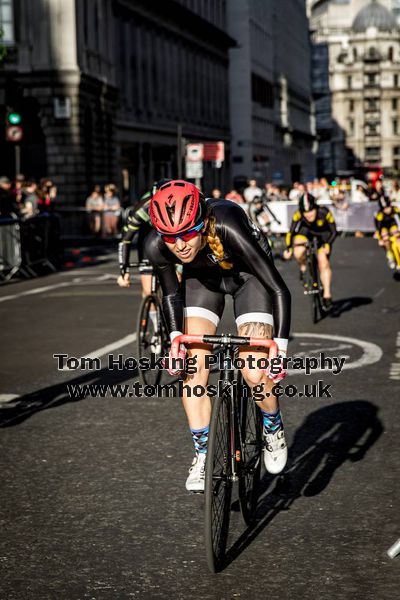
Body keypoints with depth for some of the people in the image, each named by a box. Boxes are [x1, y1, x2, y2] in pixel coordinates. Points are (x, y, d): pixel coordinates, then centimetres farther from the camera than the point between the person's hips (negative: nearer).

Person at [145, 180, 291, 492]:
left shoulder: (227, 229, -41)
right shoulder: (156, 245, -28)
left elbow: (279, 289, -35)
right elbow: (172, 294, -7)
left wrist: (280, 348, -40)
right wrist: (175, 336, -21)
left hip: (248, 274, -3)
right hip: (202, 276, 4)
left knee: (255, 373, -16)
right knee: (193, 366, -11)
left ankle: (274, 428, 15)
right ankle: (203, 455, 4)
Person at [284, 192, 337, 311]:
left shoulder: (324, 213, -35)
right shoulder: (298, 214, -32)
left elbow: (333, 232, -24)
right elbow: (291, 232, -20)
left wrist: (327, 245, -35)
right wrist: (288, 248, -27)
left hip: (323, 234, -1)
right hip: (306, 230, 1)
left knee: (323, 262, -12)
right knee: (298, 253, -29)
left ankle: (327, 295, -1)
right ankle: (303, 267, 5)